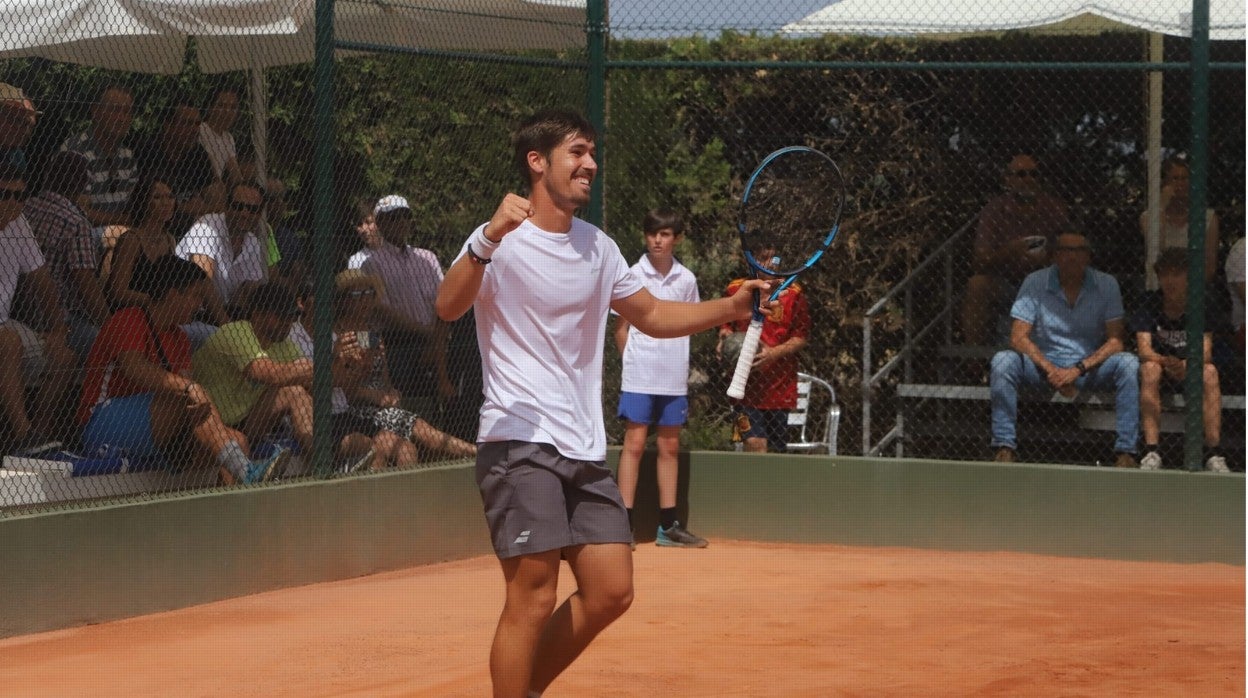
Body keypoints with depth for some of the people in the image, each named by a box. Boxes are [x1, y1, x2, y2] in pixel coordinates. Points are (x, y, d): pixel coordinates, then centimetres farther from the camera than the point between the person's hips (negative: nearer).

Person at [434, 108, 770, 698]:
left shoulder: (598, 247, 14)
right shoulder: (501, 240, -9)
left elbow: (651, 316, 26)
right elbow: (448, 308, -27)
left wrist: (732, 307, 12)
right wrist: (489, 240, -44)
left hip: (584, 450, 7)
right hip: (520, 444, -7)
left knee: (610, 592, 4)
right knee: (533, 597, -12)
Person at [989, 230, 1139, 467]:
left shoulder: (1106, 285, -2)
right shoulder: (1035, 283, -3)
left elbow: (1115, 341, -8)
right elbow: (1018, 337, -9)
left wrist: (1078, 369, -22)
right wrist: (1051, 370, -23)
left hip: (1090, 367, 0)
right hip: (1043, 364, 0)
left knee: (1127, 363, -28)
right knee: (1003, 361, -27)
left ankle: (1125, 452, -26)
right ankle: (1004, 447, -23)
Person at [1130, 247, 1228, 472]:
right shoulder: (1150, 307, -4)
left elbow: (1205, 353, -15)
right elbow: (1144, 350, -16)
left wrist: (1184, 366, -38)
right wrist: (1166, 361, -39)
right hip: (1160, 375, 0)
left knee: (1209, 372, -32)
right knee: (1150, 368, -34)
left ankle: (1213, 454, -36)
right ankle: (1151, 452, -40)